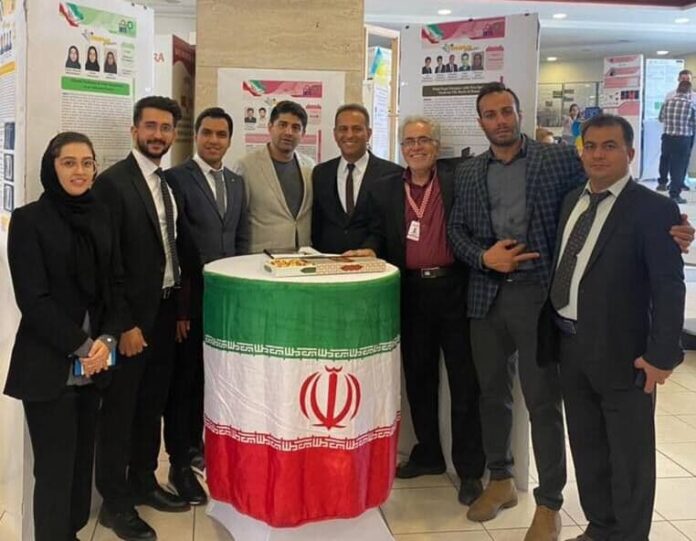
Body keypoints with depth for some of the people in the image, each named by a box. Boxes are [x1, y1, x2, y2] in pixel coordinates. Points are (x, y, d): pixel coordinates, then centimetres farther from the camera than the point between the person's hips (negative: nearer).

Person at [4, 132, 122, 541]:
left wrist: (106, 340, -5)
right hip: (49, 365, -5)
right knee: (55, 467, 1)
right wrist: (81, 346, -12)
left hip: (94, 364, 5)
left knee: (82, 458, 11)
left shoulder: (100, 216, 8)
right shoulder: (29, 219, -7)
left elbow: (115, 283, 9)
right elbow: (33, 298, -11)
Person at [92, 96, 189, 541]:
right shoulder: (113, 182, -13)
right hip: (132, 317, -7)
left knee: (152, 404, 17)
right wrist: (123, 324, -18)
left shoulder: (170, 184, 10)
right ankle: (114, 501, 19)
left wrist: (180, 310, 9)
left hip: (165, 312, 7)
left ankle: (143, 482, 33)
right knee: (120, 409, 5)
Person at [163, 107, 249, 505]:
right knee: (184, 380, 5)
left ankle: (196, 444, 33)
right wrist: (177, 305, -15)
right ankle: (180, 464, 17)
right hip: (190, 300, -5)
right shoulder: (176, 178, -7)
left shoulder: (237, 182, 12)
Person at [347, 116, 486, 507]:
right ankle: (428, 454, 30)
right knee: (419, 378, 13)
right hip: (411, 294, 3)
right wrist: (369, 251, -7)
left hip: (455, 289, -3)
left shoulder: (459, 181, 0)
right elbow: (378, 235, 11)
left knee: (464, 381, 3)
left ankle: (470, 469, 13)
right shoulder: (384, 190, 9)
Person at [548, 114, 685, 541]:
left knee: (629, 456, 8)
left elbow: (669, 289, -14)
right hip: (570, 346, 7)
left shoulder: (653, 209, -12)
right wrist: (560, 335, 8)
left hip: (621, 352, -7)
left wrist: (661, 354, -18)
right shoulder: (572, 201, 9)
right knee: (586, 446, 19)